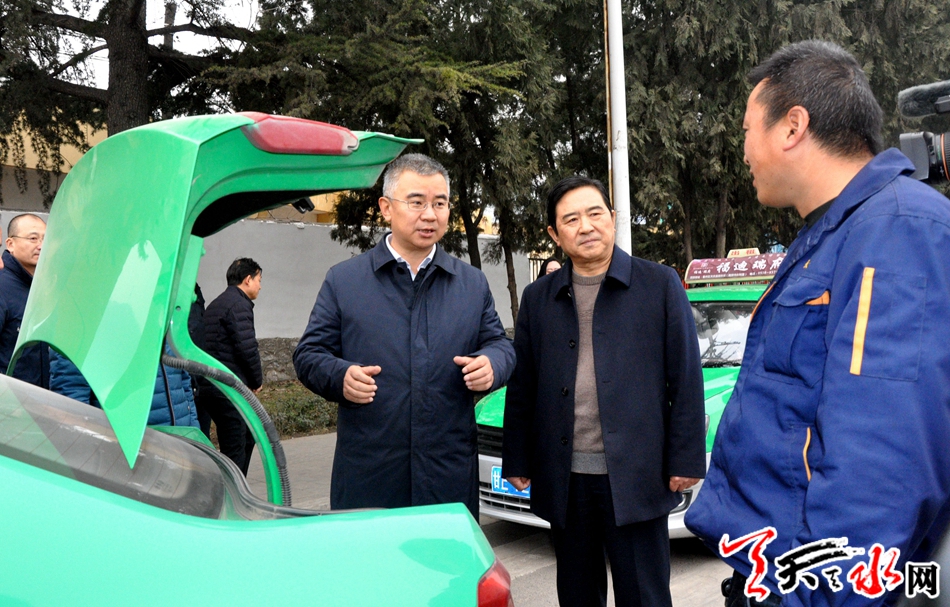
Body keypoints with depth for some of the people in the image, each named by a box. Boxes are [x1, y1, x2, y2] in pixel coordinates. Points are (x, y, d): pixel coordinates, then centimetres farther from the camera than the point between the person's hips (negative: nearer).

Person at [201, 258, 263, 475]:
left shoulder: (215, 304, 20)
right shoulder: (239, 304, -12)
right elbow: (247, 348, -19)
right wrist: (257, 380, -3)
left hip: (212, 386, 10)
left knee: (247, 438, 21)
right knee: (235, 450, -4)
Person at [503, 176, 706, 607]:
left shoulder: (661, 285, 0)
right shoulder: (538, 297, 8)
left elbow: (686, 379, -2)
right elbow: (521, 388, 9)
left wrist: (686, 460, -5)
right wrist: (517, 462, 7)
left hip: (635, 475, -3)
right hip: (564, 478, 3)